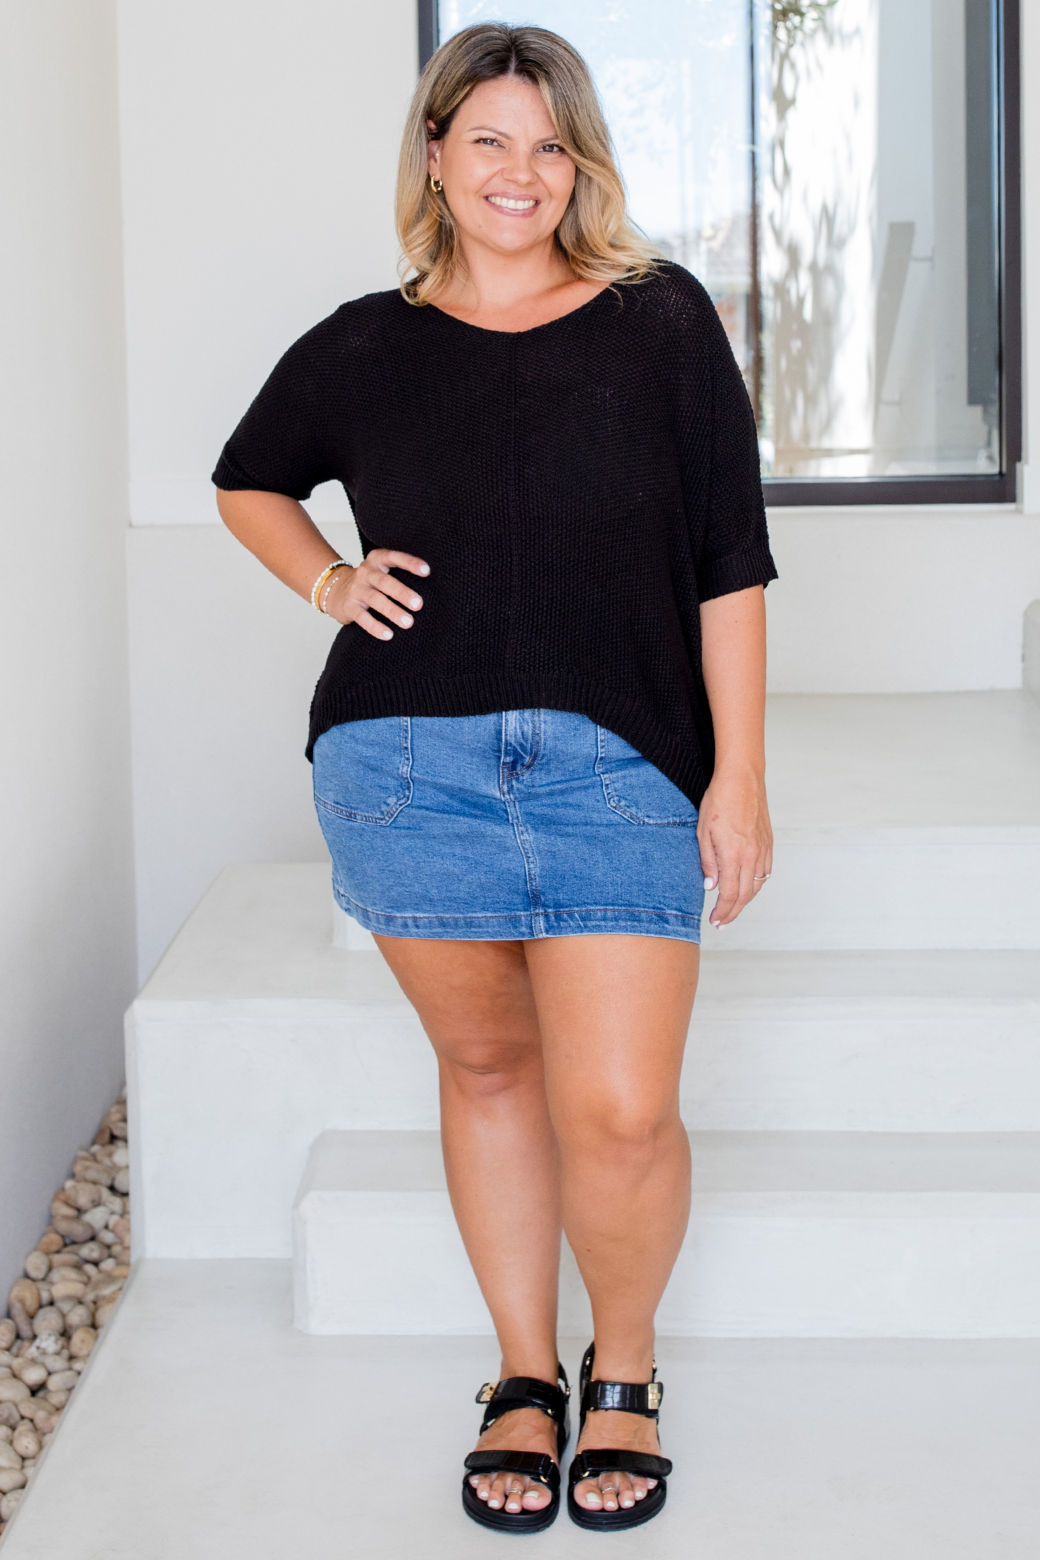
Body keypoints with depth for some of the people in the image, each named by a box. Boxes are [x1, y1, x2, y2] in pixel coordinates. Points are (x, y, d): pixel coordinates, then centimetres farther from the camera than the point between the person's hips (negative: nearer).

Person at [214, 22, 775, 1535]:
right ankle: (525, 1377, 28)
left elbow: (729, 559, 2)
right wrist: (328, 582, 6)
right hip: (408, 757, 2)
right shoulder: (363, 347, 7)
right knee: (488, 1068, 11)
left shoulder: (660, 319, 2)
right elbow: (246, 479, 26)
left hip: (617, 762, -2)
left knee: (620, 1114, -8)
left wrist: (739, 774, -2)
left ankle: (624, 1370, 20)